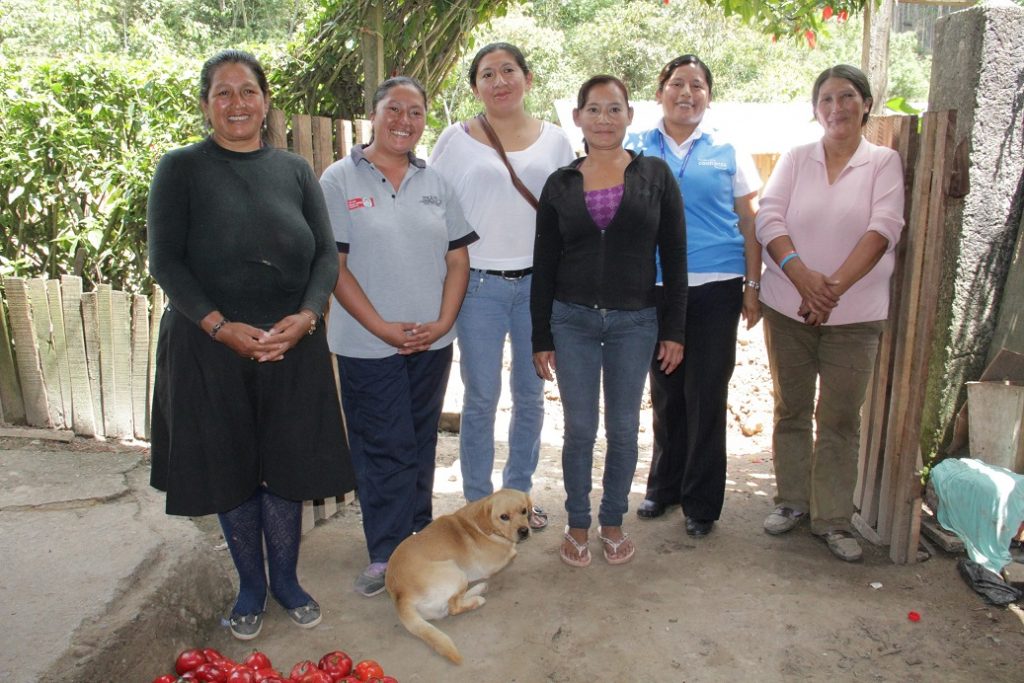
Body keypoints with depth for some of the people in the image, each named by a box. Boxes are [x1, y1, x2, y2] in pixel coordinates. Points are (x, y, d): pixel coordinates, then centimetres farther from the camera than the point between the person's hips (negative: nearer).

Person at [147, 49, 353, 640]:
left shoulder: (295, 171, 7)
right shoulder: (181, 169, -1)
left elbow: (326, 255, 3)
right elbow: (166, 261, -6)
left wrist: (305, 316, -14)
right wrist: (222, 327, -17)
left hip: (293, 346, 2)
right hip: (210, 347, -1)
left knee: (285, 466, 9)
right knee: (230, 469, 9)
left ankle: (286, 580, 30)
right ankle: (251, 587, 29)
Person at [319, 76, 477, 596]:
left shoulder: (435, 182, 9)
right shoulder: (340, 179, -3)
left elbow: (458, 259, 7)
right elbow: (333, 265, -9)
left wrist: (444, 321, -6)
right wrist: (382, 327, -14)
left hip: (432, 342, 4)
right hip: (367, 345, -4)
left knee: (421, 445, 15)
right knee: (384, 449, 2)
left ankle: (418, 541, 31)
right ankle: (386, 555, 16)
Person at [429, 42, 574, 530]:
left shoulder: (554, 140, 8)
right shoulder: (456, 140, 1)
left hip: (539, 282, 3)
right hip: (479, 283, -2)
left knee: (530, 394, 11)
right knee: (481, 398, 4)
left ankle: (519, 493, 28)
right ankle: (477, 501, 20)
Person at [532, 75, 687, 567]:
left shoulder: (655, 176, 2)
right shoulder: (560, 185, 3)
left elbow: (673, 256, 2)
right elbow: (544, 266, 5)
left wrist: (674, 328, -2)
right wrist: (541, 337, 3)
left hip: (635, 322, 0)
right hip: (573, 321, 0)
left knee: (624, 428, 9)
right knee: (580, 428, 5)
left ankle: (613, 522, 27)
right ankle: (577, 524, 23)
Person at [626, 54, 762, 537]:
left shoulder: (727, 152, 6)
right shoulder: (636, 148, 7)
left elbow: (749, 223, 7)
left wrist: (753, 287, 1)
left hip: (715, 287, -1)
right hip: (654, 288, 1)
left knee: (706, 396, 1)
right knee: (665, 392, 11)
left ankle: (701, 501, 15)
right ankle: (664, 485, 28)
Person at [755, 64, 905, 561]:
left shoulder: (884, 163, 2)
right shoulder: (795, 159, 6)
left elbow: (883, 228, -11)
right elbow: (768, 218, -6)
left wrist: (835, 287, -23)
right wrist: (802, 275, -22)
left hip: (854, 315, -1)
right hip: (788, 308, 2)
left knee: (840, 419, 4)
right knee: (790, 410, 12)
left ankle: (833, 518, 16)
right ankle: (792, 500, 28)